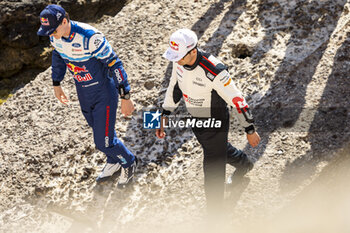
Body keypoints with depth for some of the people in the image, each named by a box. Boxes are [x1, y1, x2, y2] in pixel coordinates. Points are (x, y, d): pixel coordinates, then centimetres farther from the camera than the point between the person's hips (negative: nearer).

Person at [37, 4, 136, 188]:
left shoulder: (89, 37, -33)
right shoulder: (55, 35, -11)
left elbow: (114, 63, -25)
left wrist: (125, 97, -21)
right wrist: (56, 84, 20)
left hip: (103, 92, -6)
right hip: (83, 91, 7)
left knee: (103, 141, -2)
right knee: (99, 131, 22)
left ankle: (128, 163, 29)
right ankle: (114, 164, 49)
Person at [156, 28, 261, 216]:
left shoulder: (214, 71, -37)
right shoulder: (179, 61, -15)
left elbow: (236, 100, -26)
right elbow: (175, 86, 5)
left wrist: (250, 130, -17)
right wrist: (164, 116, 5)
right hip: (195, 120, 7)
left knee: (213, 169, 4)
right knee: (218, 150, 33)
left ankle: (215, 212, 24)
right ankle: (243, 163, 64)